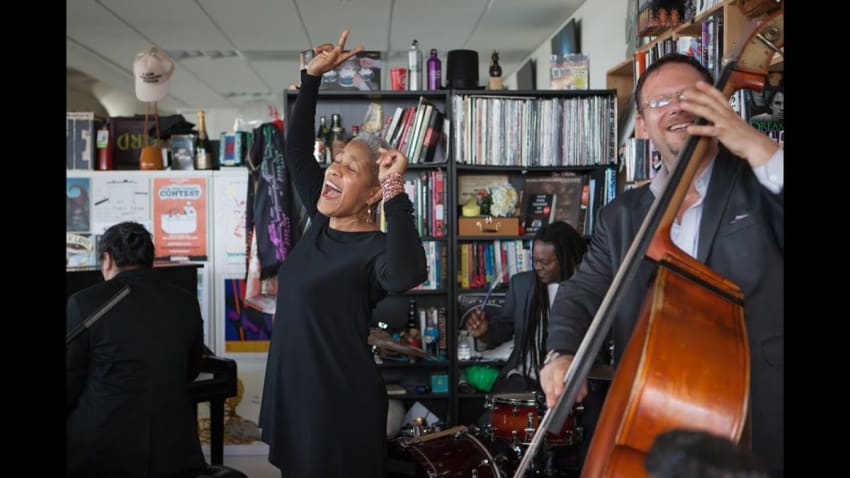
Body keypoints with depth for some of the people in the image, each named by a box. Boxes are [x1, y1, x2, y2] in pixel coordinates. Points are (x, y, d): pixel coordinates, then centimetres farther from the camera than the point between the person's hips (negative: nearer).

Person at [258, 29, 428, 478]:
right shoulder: (321, 220, 4)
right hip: (292, 392, 8)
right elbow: (297, 149, 12)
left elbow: (406, 275, -42)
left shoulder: (375, 248, -17)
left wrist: (396, 190, -37)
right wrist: (312, 76, 7)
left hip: (342, 403, -8)